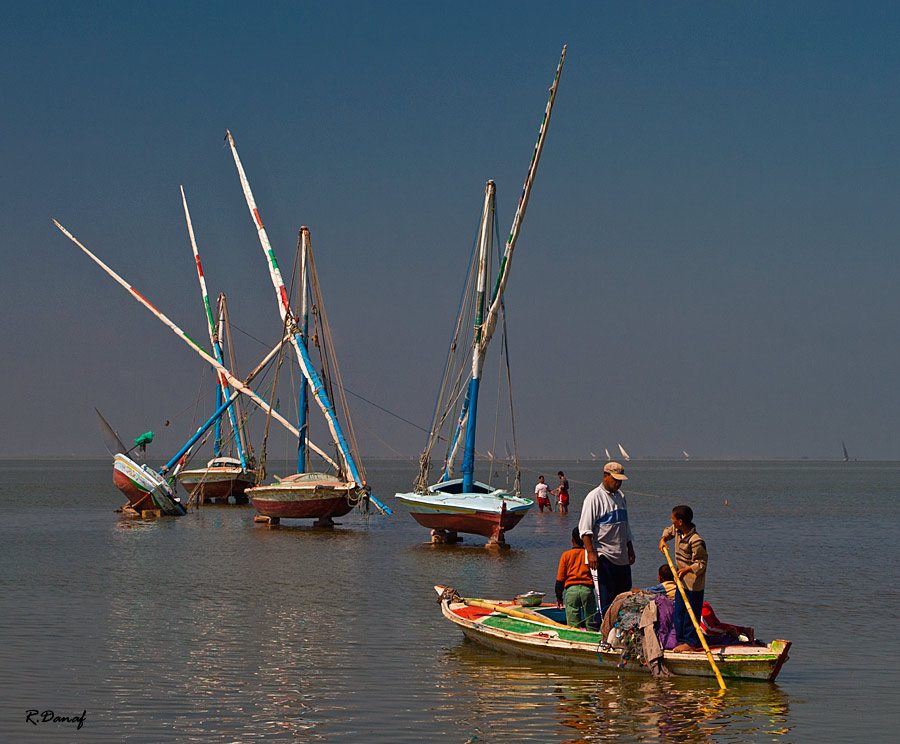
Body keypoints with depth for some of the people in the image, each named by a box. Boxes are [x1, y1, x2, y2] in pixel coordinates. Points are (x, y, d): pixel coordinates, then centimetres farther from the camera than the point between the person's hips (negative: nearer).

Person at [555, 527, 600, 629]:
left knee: (573, 625, -2)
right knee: (591, 624, 4)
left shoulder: (566, 555, 5)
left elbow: (560, 578, 5)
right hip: (587, 589, 1)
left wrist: (559, 597, 12)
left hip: (571, 590, -1)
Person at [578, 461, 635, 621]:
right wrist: (591, 553, -20)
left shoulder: (620, 496, 15)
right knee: (605, 597, -8)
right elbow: (585, 528, -14)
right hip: (603, 556, -8)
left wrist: (630, 549, 22)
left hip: (622, 557, 8)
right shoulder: (594, 497, -10)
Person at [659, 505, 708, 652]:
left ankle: (691, 642, 7)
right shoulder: (677, 530, 2)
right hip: (682, 581, 9)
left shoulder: (696, 541, -25)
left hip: (694, 583, -9)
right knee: (679, 612, 12)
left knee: (691, 613, -1)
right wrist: (663, 539, 8)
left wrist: (686, 570, -31)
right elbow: (669, 531, 27)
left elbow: (701, 563, -21)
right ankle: (681, 640, 19)